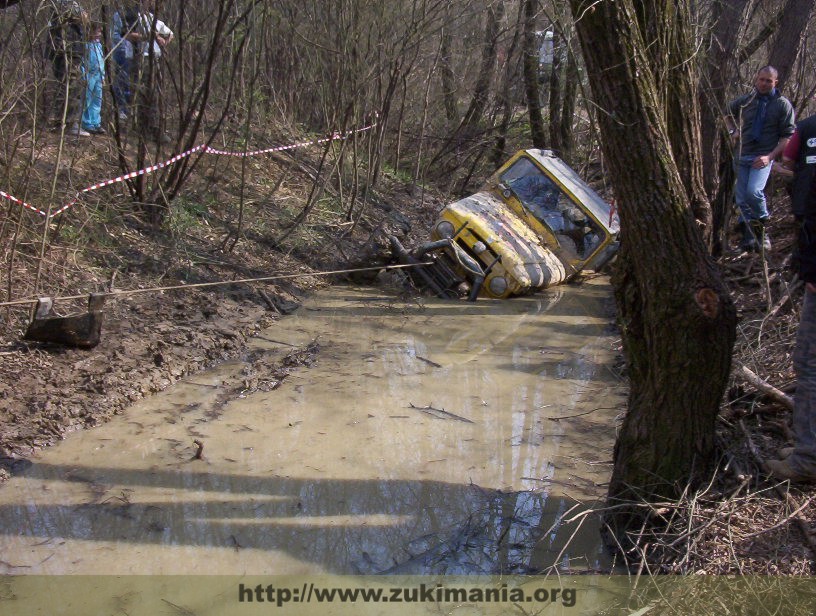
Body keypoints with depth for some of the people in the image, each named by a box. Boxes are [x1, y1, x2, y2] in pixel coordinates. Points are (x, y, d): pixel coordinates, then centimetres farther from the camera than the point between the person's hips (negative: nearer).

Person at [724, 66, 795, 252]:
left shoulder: (783, 105, -2)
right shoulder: (745, 100, 7)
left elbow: (788, 136, -4)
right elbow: (727, 114, 28)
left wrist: (770, 156, -16)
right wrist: (733, 131, 9)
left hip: (763, 157, -4)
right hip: (741, 155, 5)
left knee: (753, 191, -27)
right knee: (741, 199, 6)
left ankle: (762, 226, 0)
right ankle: (748, 238, 18)